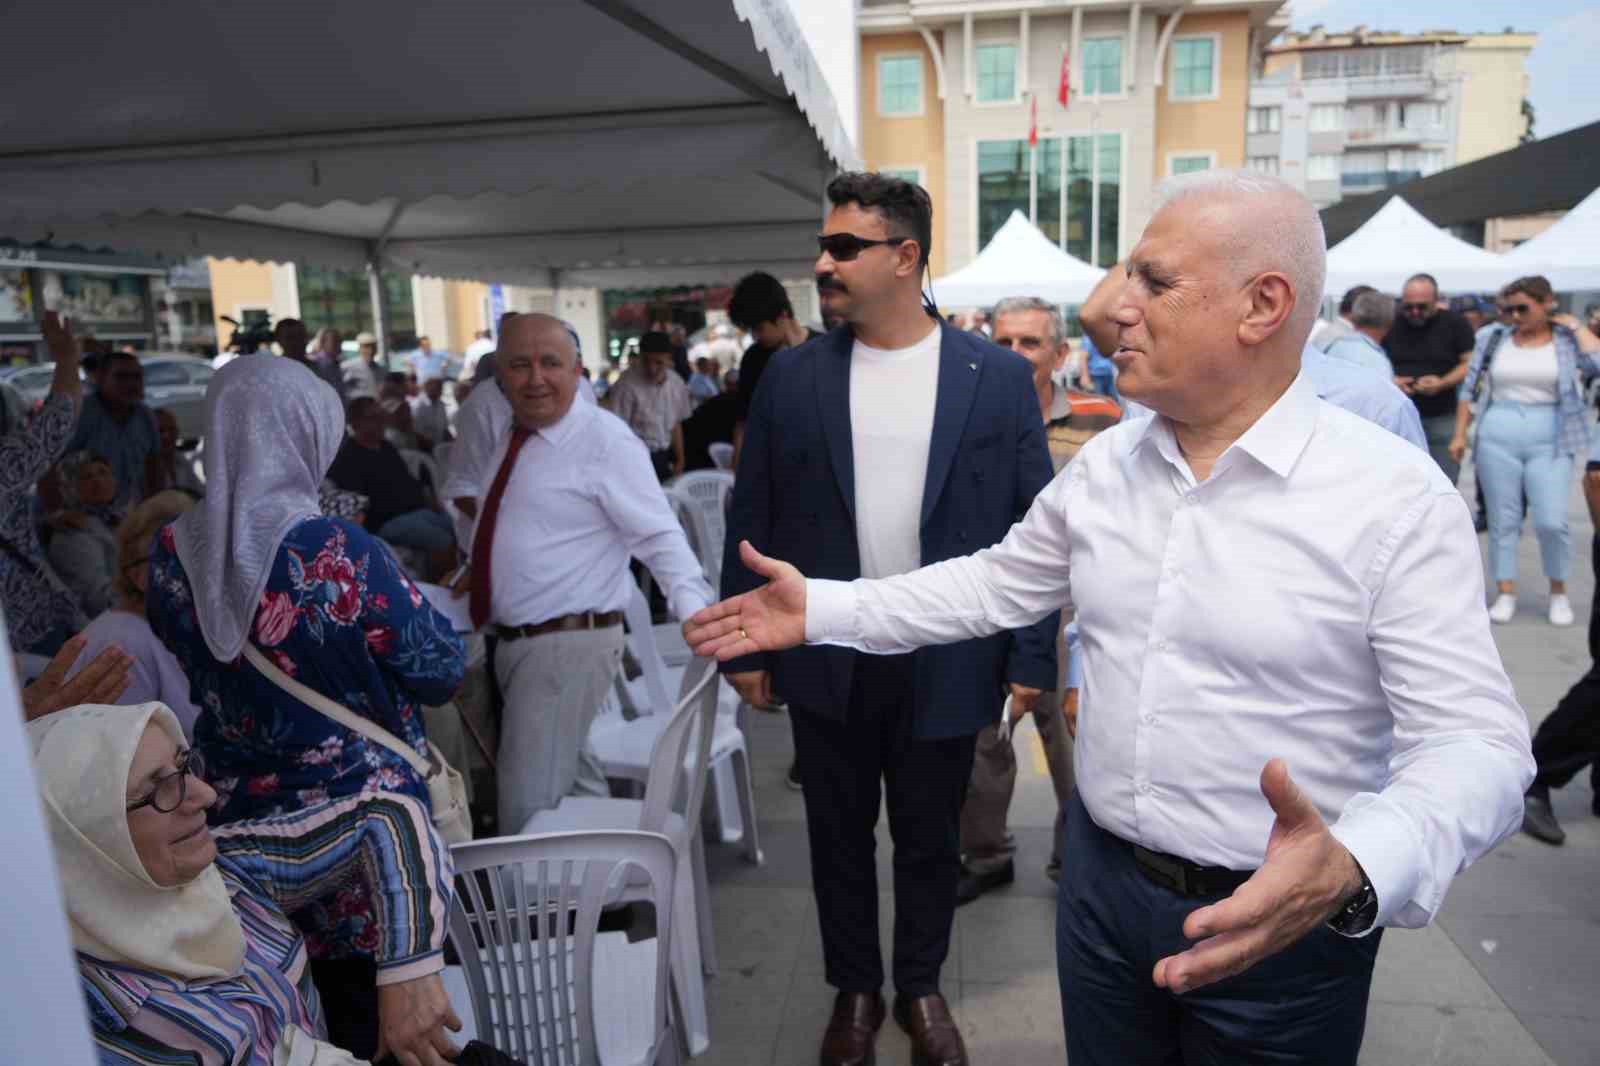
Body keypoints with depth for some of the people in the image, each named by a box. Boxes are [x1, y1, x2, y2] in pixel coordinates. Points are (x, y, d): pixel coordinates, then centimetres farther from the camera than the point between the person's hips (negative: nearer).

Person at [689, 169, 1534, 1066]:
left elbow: (1476, 739, -18)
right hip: (1102, 882, 5)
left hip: (1281, 924, -4)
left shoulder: (1399, 498, -17)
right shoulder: (1104, 464, 0)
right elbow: (999, 584, 8)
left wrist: (1353, 872, -37)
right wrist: (821, 608, 2)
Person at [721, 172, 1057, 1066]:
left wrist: (1032, 657, -5)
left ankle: (922, 989, 41)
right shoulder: (792, 376, -1)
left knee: (931, 840, 16)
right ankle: (855, 990, 40)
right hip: (826, 660, 1)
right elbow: (754, 521, 2)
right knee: (840, 837, 17)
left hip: (946, 663, -1)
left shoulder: (999, 375, -5)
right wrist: (747, 646, 0)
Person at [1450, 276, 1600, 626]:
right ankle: (1506, 594, 14)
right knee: (1503, 521, 5)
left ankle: (1559, 592, 16)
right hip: (1497, 439, 2)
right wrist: (1460, 434, 4)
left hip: (1549, 441, -2)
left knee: (1551, 522, -6)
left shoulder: (1568, 341, 3)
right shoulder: (1493, 340, 7)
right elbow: (1471, 391, 10)